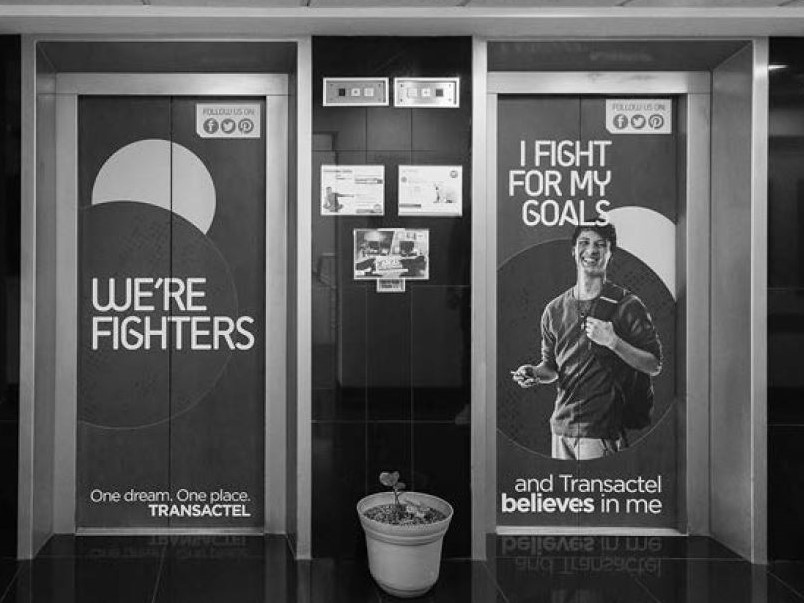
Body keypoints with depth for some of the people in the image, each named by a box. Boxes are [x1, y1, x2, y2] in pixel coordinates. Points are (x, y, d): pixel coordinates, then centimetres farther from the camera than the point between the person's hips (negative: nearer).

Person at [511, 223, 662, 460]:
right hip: (561, 429, 4)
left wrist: (612, 341, -17)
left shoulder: (628, 305, -3)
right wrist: (534, 373, -2)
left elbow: (654, 366, -6)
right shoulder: (554, 310, 9)